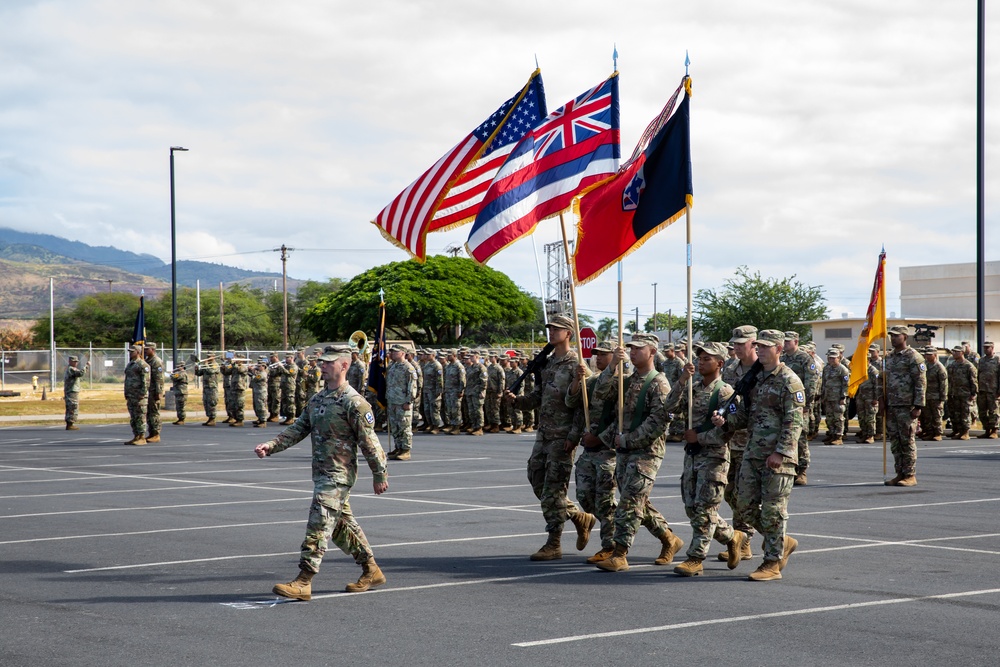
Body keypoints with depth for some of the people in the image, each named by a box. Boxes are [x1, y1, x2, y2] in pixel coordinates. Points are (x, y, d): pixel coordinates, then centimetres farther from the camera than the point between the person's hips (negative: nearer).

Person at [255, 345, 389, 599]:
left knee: (318, 526, -11)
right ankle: (371, 571, 28)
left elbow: (369, 442, -11)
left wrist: (380, 475, -8)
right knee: (342, 525, 16)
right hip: (321, 473, 9)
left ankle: (303, 582, -11)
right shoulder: (317, 399, 12)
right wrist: (270, 446, -1)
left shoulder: (353, 402, -14)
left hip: (339, 475, -9)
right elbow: (298, 429, 12)